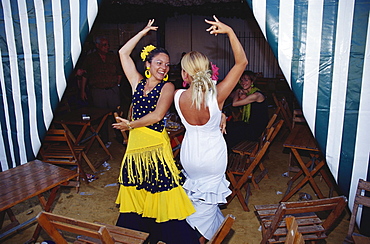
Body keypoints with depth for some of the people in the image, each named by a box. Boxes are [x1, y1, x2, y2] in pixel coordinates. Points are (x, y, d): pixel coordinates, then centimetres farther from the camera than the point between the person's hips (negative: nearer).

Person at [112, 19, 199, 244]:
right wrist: (144, 32, 16)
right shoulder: (138, 82, 10)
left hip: (156, 145, -5)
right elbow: (123, 53, 13)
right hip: (135, 144, 5)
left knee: (161, 195, -1)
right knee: (136, 193, 16)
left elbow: (157, 115, -17)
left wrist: (130, 125, -6)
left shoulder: (167, 87, -3)